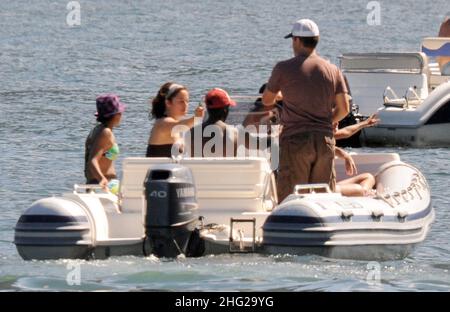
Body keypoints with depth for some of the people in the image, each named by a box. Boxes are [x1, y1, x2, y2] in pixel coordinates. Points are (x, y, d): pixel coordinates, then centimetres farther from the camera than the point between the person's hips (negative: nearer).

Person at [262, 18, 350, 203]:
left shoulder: (284, 68, -3)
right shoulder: (332, 70, 7)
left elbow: (267, 100, 9)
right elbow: (343, 108, 7)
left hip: (296, 140, -4)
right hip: (325, 140, 4)